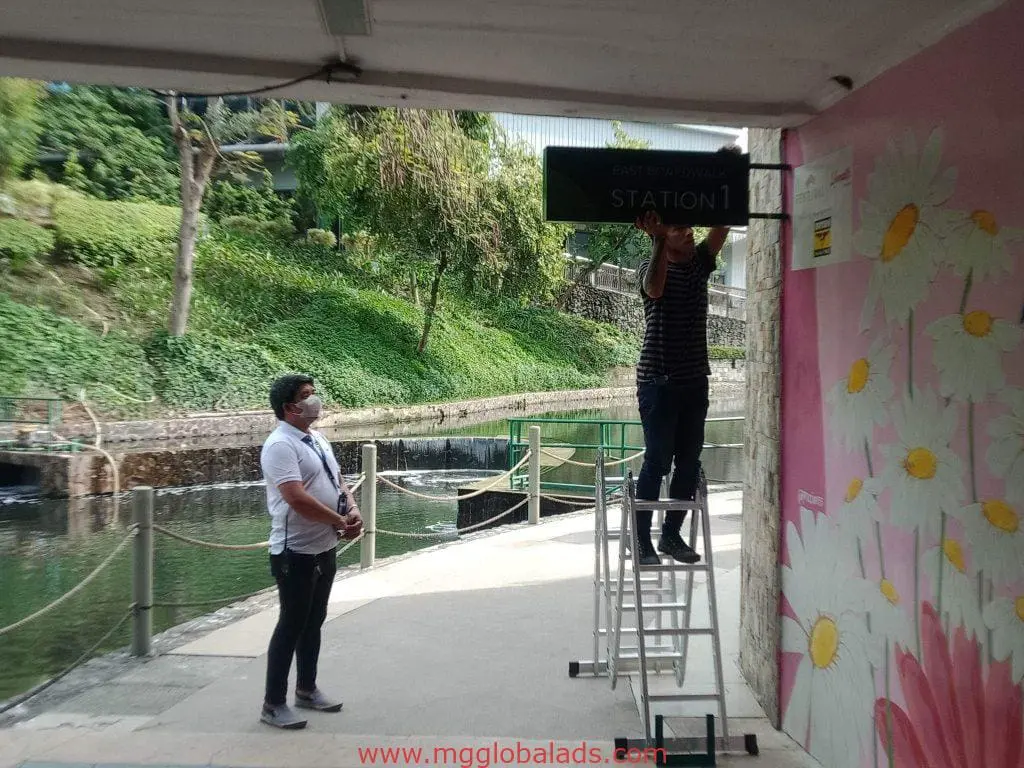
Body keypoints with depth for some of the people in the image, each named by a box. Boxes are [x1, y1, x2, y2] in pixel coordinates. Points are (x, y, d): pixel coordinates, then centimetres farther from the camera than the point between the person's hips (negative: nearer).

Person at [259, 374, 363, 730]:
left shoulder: (318, 440, 11)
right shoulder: (280, 445, -19)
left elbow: (338, 480, 18)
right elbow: (297, 498, -27)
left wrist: (353, 510, -2)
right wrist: (341, 521, -18)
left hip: (325, 549, 9)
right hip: (296, 552, -9)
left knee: (314, 621, 19)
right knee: (291, 625, 0)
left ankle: (307, 689, 34)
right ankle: (273, 704, 14)